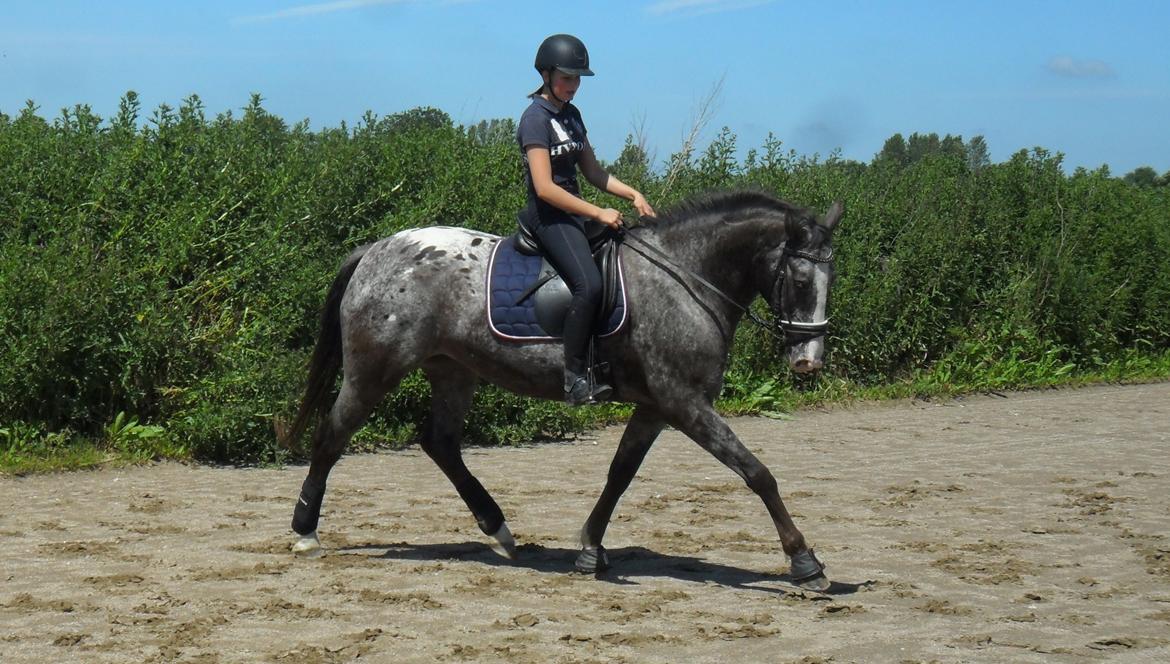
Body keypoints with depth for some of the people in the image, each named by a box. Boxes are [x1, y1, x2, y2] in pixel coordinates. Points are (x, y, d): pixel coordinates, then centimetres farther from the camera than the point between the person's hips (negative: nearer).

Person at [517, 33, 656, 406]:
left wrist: (633, 195, 4)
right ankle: (574, 379, -29)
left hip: (574, 212, 10)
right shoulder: (536, 119, -12)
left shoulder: (571, 115, 15)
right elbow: (545, 188, -20)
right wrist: (598, 214, -20)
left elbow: (592, 171, 20)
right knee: (588, 284, -30)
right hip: (548, 216, -10)